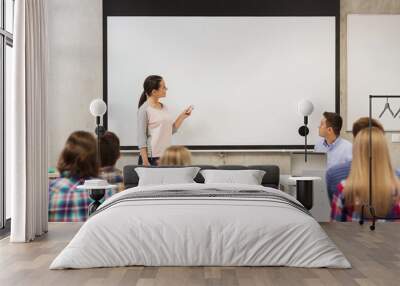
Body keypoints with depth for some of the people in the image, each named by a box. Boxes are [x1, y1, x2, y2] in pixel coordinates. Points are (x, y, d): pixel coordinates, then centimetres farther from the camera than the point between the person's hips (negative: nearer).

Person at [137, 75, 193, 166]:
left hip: (166, 155, 6)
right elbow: (141, 137, -10)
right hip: (151, 157, -6)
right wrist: (145, 162, -14)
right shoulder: (144, 109, -8)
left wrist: (182, 116, 4)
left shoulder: (164, 107, 9)